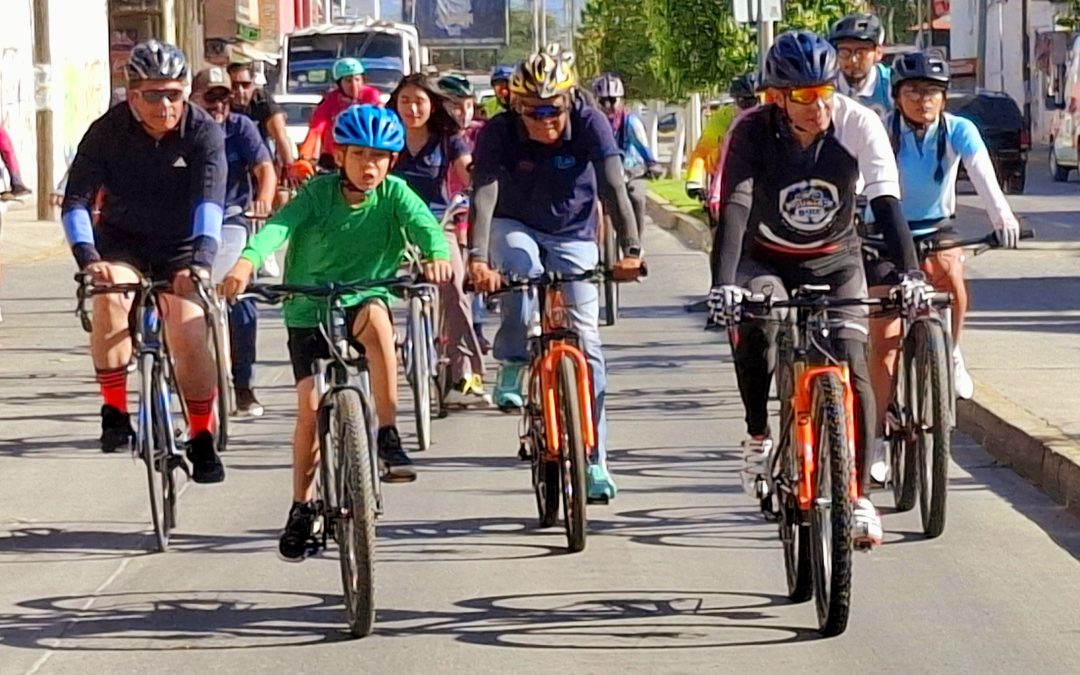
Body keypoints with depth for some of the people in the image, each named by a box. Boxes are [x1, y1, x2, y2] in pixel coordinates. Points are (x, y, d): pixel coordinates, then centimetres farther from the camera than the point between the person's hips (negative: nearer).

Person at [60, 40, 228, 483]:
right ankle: (115, 411, -16)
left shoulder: (204, 132, -20)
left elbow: (210, 198, -34)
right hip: (122, 240, 0)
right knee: (110, 298, -30)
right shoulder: (108, 131, -18)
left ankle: (202, 440, -2)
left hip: (181, 247, 0)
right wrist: (86, 256, -40)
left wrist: (201, 257, -50)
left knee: (189, 336, -17)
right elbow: (76, 200, -22)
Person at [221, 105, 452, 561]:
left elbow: (423, 223, -21)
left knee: (376, 316, -36)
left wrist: (437, 255, -44)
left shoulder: (394, 194, -4)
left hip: (362, 300, 0)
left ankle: (389, 437, -28)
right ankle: (302, 507, 8)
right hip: (308, 310, 0)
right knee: (310, 405, -11)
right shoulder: (318, 193, -7)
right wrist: (247, 261, -42)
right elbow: (279, 224, -22)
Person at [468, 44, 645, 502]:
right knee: (520, 265, -37)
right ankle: (512, 366, -14)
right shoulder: (499, 133, -23)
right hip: (516, 227, -1)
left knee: (586, 340, -7)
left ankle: (593, 458, 0)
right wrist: (477, 257, -50)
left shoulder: (590, 125, -23)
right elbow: (484, 194, -34)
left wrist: (630, 249, -45)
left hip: (573, 237, 1)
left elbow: (614, 187, -31)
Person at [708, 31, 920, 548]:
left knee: (851, 363, -15)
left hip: (834, 259, 1)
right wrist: (723, 282, -48)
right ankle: (758, 438, -8)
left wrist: (909, 273, -40)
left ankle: (859, 496, -6)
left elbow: (886, 203, -26)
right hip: (765, 259, -1)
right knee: (755, 327, -32)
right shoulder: (753, 131, -23)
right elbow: (733, 208, -33)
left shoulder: (859, 125, -21)